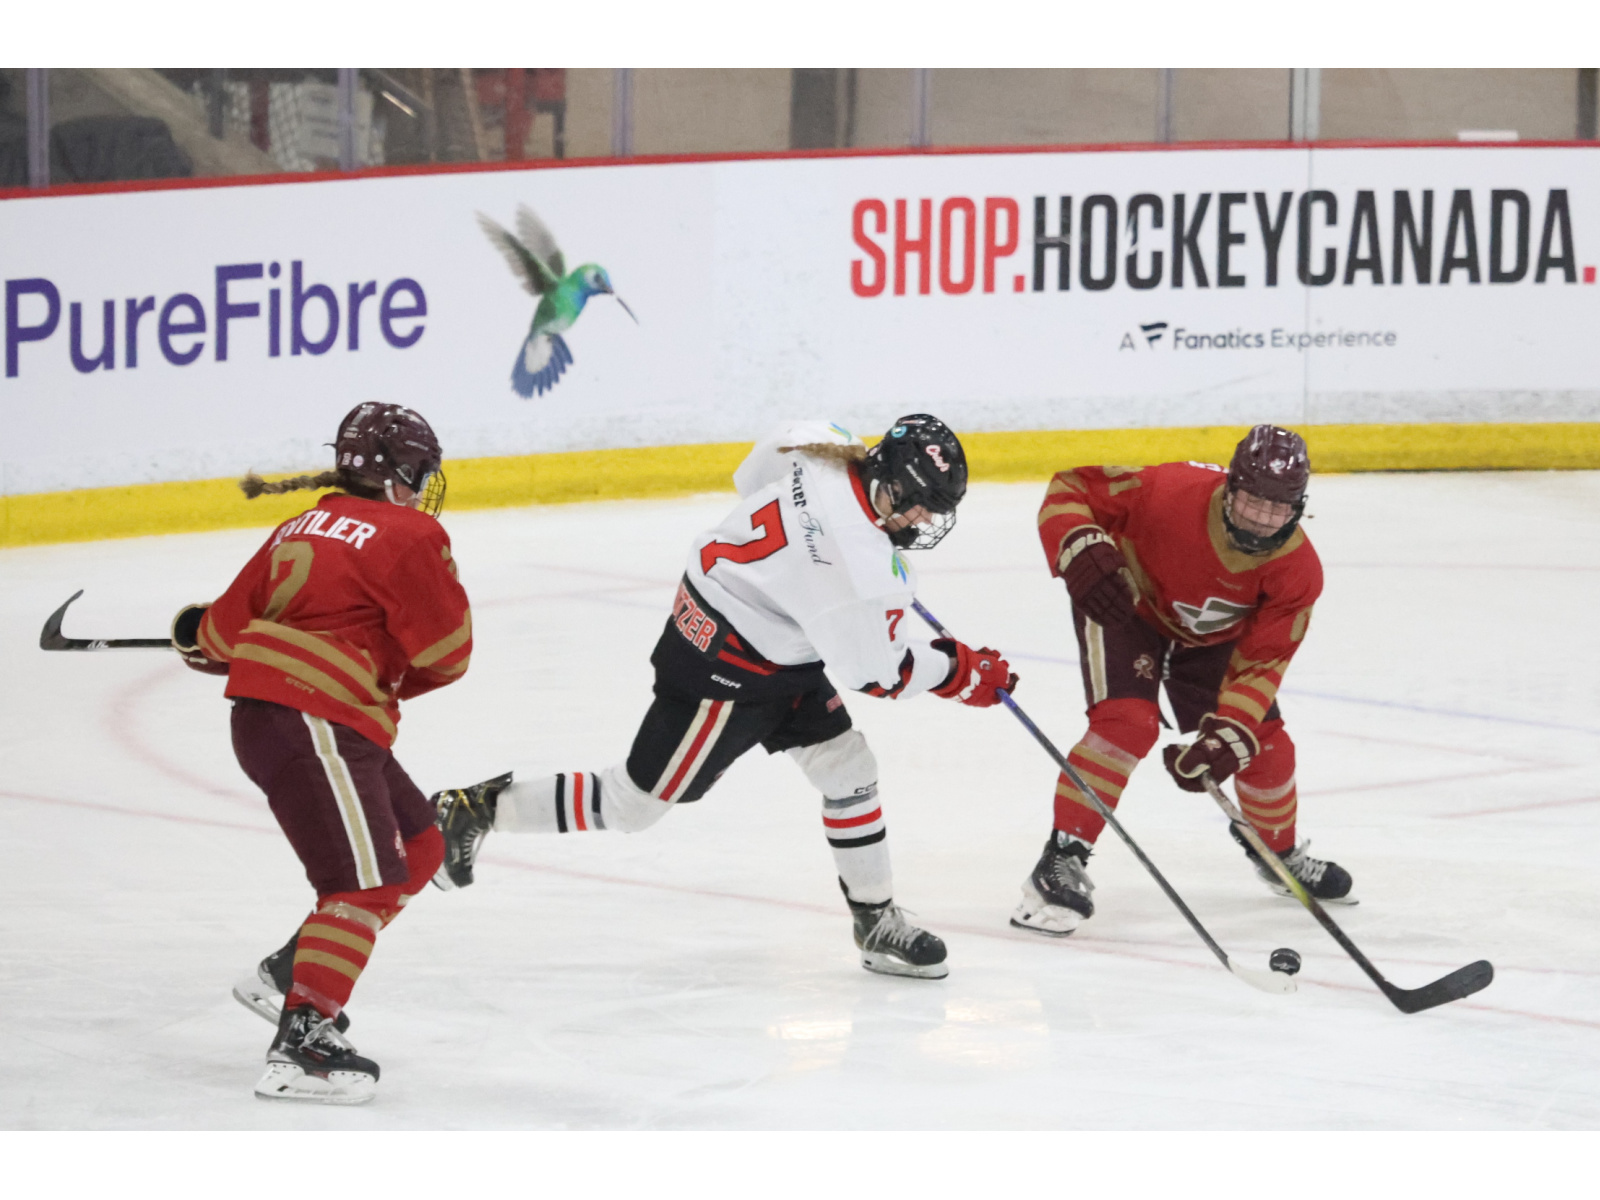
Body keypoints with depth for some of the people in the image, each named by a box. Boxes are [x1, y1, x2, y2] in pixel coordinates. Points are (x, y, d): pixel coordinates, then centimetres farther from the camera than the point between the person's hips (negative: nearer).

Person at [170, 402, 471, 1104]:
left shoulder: (302, 530, 19)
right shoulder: (409, 535, -5)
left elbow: (227, 626, 19)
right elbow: (446, 652, -7)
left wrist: (197, 636, 41)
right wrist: (392, 682, 13)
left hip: (261, 714, 9)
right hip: (311, 722, -9)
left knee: (416, 848, 17)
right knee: (365, 880, -13)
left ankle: (288, 973, 20)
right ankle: (301, 1044, -22)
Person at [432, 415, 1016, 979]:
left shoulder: (831, 454, -9)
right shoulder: (856, 556, -33)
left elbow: (757, 473, 14)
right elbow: (874, 672, -23)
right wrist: (963, 672, -11)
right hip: (724, 665, -10)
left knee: (847, 765, 8)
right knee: (633, 803, 4)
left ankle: (876, 921, 18)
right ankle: (478, 808, 16)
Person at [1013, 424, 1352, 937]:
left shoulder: (1297, 570, -27)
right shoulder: (1172, 492, -37)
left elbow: (1259, 664, -24)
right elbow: (1071, 488, -28)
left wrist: (1226, 737, -37)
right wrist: (1079, 548, -47)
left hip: (1210, 636, 4)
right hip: (1125, 603, -4)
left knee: (1264, 741, 4)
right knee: (1127, 721, -26)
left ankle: (1280, 852, 34)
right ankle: (1061, 861, -21)